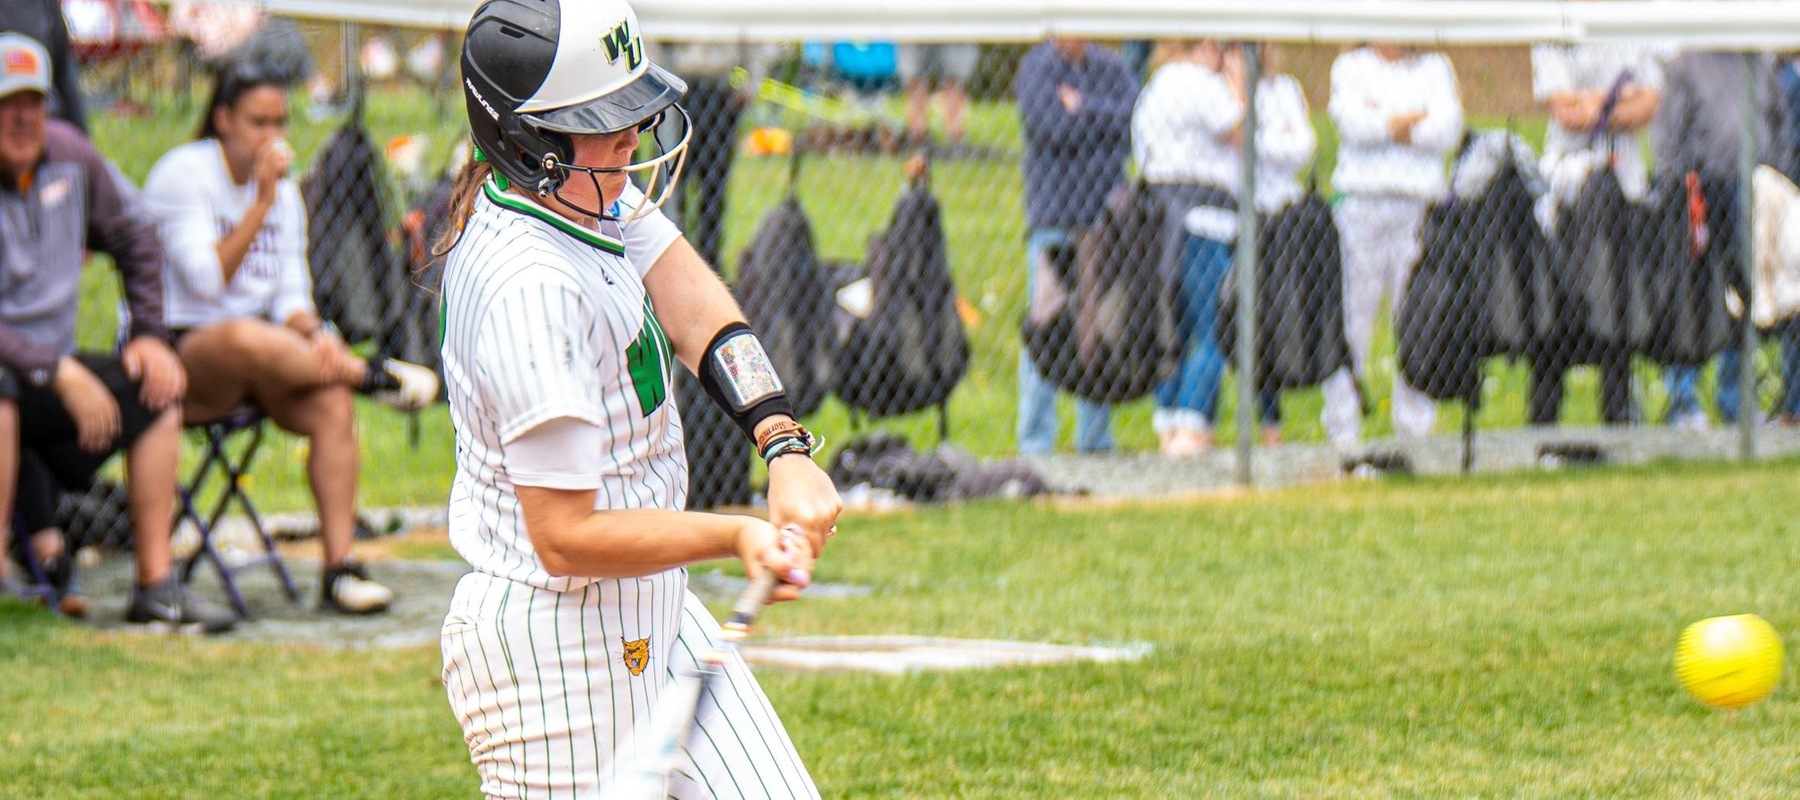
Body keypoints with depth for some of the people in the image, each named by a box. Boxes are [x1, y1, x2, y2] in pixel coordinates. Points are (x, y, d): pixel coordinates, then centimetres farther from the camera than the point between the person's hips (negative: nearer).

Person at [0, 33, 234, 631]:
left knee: (157, 394, -3)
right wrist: (60, 373, -28)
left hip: (53, 369, 8)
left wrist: (148, 334, 9)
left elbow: (134, 242, 20)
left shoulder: (70, 155, 3)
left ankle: (156, 588, -3)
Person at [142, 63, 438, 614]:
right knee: (243, 339, -41)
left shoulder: (284, 191, 15)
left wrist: (311, 333, -12)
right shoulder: (182, 173, -7)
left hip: (260, 358, 6)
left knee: (332, 403, -25)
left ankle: (340, 570, -25)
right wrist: (261, 204, -18)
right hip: (178, 356, -6)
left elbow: (291, 295, 11)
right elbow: (205, 280, -16)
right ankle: (369, 375, -18)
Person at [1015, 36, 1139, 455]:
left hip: (1106, 214, 4)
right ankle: (1035, 443, -3)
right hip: (1054, 219, -4)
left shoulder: (1111, 67, 12)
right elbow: (1054, 128, -14)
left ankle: (1096, 439, 13)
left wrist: (1084, 107, -8)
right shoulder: (1037, 67, 0)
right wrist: (1108, 117, -3)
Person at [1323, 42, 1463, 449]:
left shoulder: (1435, 68, 15)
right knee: (1352, 313, -4)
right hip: (1363, 201, -1)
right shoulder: (1350, 66, 10)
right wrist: (1416, 118, -7)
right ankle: (1342, 428, 1)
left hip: (1421, 206, 1)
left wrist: (1388, 123, -5)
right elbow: (1352, 121, -8)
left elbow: (1449, 129, -1)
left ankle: (1416, 425, 8)